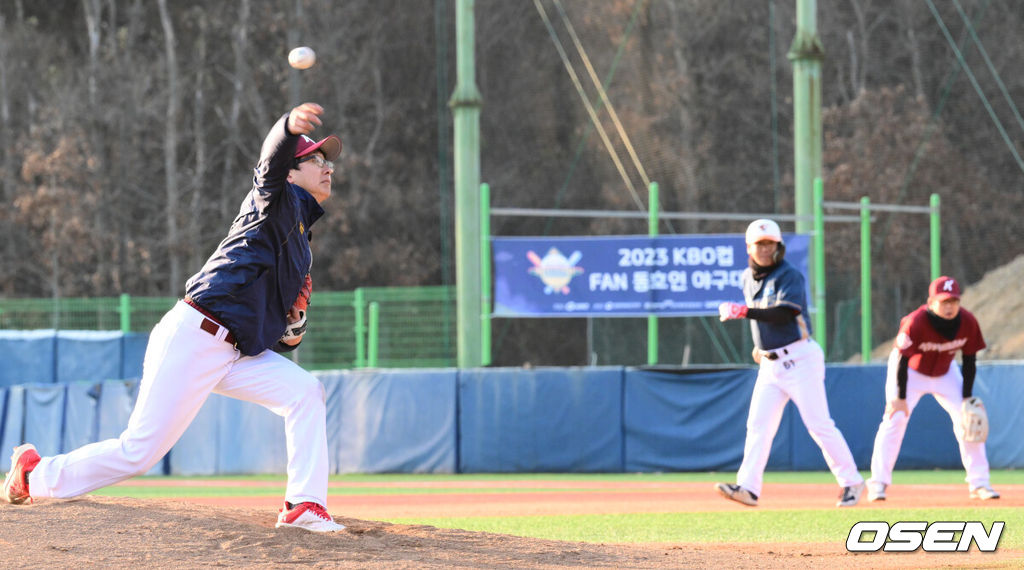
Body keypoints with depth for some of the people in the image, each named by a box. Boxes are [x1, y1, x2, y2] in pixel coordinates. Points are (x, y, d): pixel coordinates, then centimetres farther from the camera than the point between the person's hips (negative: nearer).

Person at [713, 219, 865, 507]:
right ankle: (748, 487, -11)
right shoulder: (748, 278, 13)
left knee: (819, 424, -7)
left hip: (799, 359, -7)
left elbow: (784, 314, -26)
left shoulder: (789, 275, -11)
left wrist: (743, 311, -30)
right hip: (770, 363, 7)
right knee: (758, 425, -5)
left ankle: (851, 482, 3)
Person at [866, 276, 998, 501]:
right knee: (894, 420, -14)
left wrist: (967, 398, -11)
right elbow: (903, 360, -27)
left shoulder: (967, 322, -21)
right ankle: (878, 483, -8)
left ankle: (978, 483, 4)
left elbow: (969, 360, -9)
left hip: (945, 373, 4)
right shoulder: (915, 323, -34)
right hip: (911, 371, -4)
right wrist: (900, 397, -26)